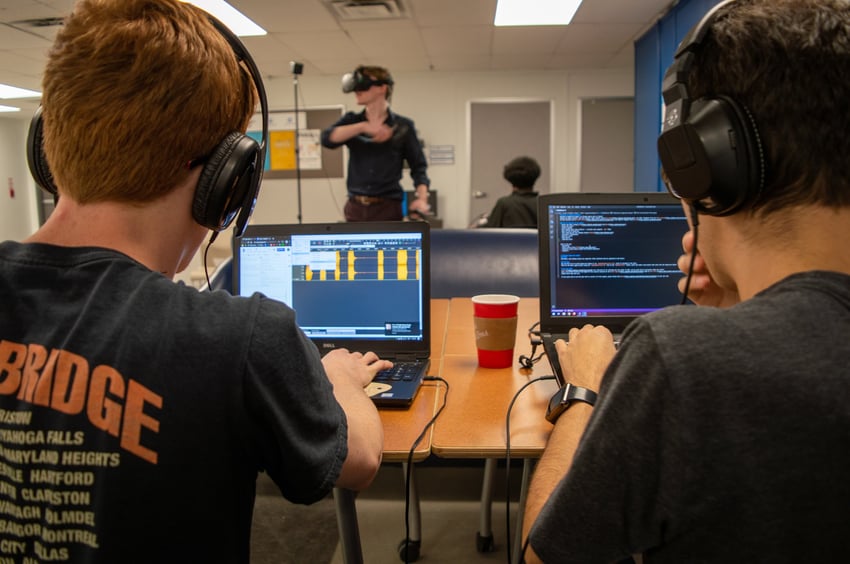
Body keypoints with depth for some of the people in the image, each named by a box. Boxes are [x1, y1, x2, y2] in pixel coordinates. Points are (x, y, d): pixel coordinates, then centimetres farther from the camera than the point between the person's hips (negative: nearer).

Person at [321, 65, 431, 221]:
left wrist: (422, 198, -14)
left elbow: (418, 167, 3)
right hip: (355, 208, 3)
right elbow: (327, 138, -8)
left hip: (388, 208, -3)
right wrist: (363, 127, -19)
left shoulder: (403, 126, 2)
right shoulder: (351, 121, 10)